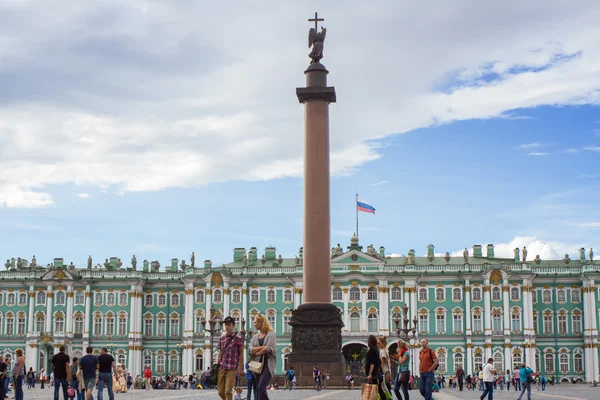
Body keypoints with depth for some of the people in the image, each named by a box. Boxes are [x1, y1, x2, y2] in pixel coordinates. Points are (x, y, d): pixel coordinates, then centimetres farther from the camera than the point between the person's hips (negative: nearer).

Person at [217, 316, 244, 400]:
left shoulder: (237, 339, -1)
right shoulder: (221, 338, 12)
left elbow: (241, 354, 0)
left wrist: (240, 367, -5)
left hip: (232, 368, -5)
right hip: (221, 367, 5)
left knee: (228, 391, -10)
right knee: (220, 391, 5)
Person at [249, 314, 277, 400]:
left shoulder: (271, 334, 1)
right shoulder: (255, 337, 16)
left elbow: (268, 348, -14)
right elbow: (250, 350, -1)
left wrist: (256, 353, -2)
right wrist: (263, 347, -13)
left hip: (268, 363, -6)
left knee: (261, 386, -21)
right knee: (258, 388, 3)